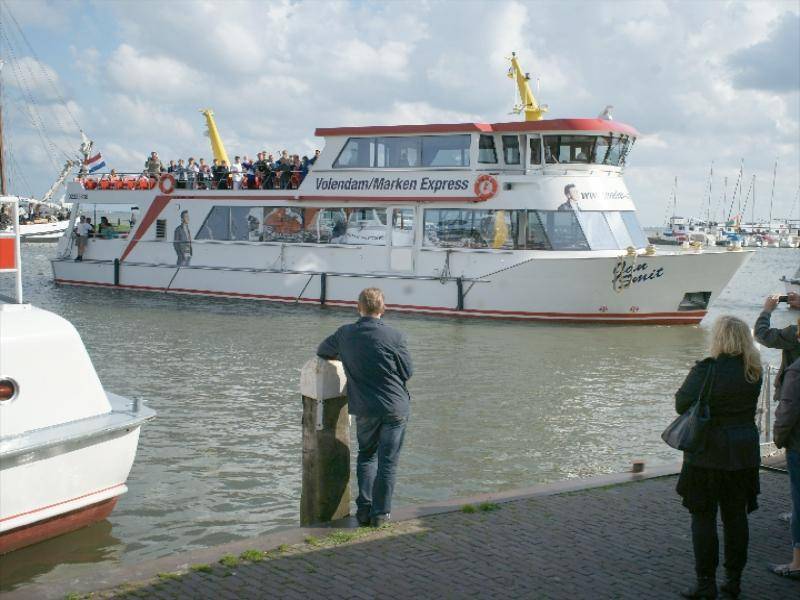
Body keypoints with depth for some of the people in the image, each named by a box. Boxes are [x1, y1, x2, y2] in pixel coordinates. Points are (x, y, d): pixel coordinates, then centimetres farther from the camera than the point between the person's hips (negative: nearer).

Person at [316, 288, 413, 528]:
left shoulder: (345, 334, -2)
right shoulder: (395, 336, -11)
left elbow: (322, 351, 16)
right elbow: (407, 372, -3)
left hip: (364, 409, 3)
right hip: (395, 407, -3)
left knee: (366, 456, 20)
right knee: (387, 461, 6)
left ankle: (364, 509, 15)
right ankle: (380, 513, 10)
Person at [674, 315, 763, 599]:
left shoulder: (707, 369, -17)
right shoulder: (754, 371, 0)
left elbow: (682, 404, -14)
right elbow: (746, 406, 12)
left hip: (708, 455, -5)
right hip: (744, 455, 5)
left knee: (703, 518, 3)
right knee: (736, 517, 13)